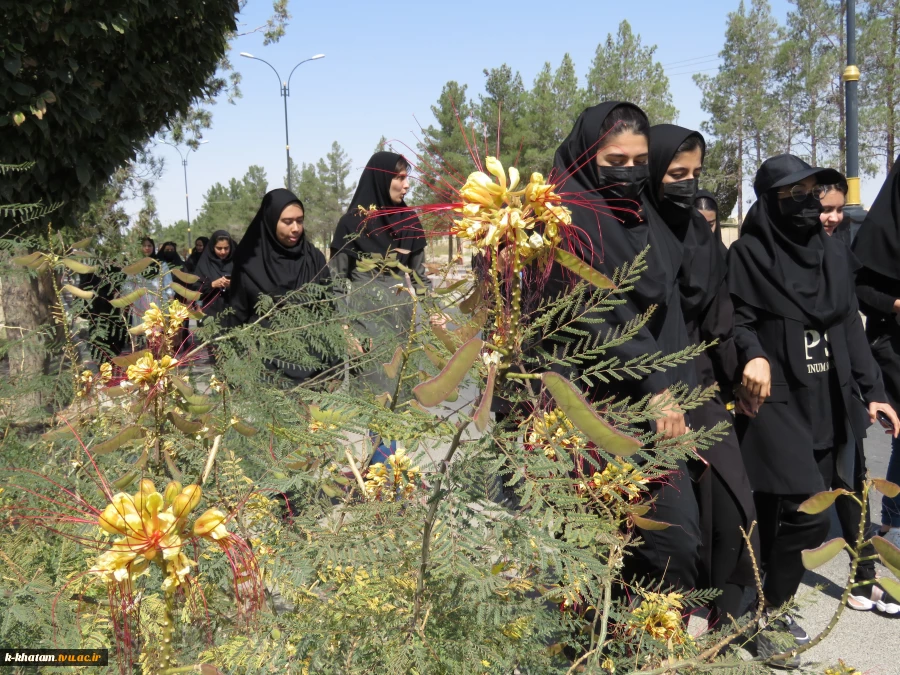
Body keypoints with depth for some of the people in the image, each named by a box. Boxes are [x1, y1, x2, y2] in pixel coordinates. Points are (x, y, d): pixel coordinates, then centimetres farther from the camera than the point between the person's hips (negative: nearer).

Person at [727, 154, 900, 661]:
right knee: (808, 514, -13)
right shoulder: (750, 252, -4)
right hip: (776, 402, -5)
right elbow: (737, 322, -5)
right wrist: (755, 356, -25)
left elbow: (851, 327, 15)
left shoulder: (835, 253, 13)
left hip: (828, 403, 5)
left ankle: (774, 607, 23)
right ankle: (767, 617, 6)